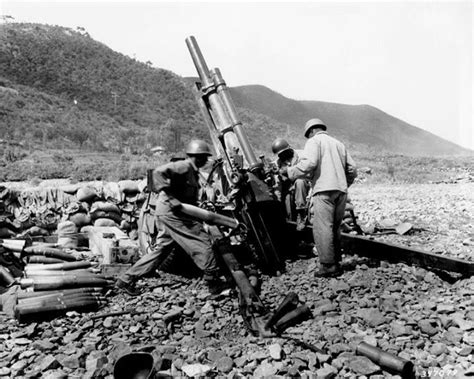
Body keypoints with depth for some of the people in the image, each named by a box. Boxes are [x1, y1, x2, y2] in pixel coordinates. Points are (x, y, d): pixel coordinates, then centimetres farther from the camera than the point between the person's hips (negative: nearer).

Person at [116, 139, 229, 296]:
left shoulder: (192, 172, 20)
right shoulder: (184, 166, -11)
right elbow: (159, 172, -25)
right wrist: (170, 198, -27)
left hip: (166, 214, 10)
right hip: (170, 212, -10)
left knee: (160, 250, 13)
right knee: (202, 242, -5)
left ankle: (127, 279, 18)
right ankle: (214, 283, 3)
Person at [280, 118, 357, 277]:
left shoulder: (314, 141, 4)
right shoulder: (338, 143, 24)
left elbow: (309, 163, -14)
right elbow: (352, 169, 19)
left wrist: (289, 171, -4)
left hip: (324, 190, -7)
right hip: (341, 190, 7)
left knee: (322, 228, -6)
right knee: (335, 228, 13)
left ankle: (328, 266, -8)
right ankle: (336, 262, 16)